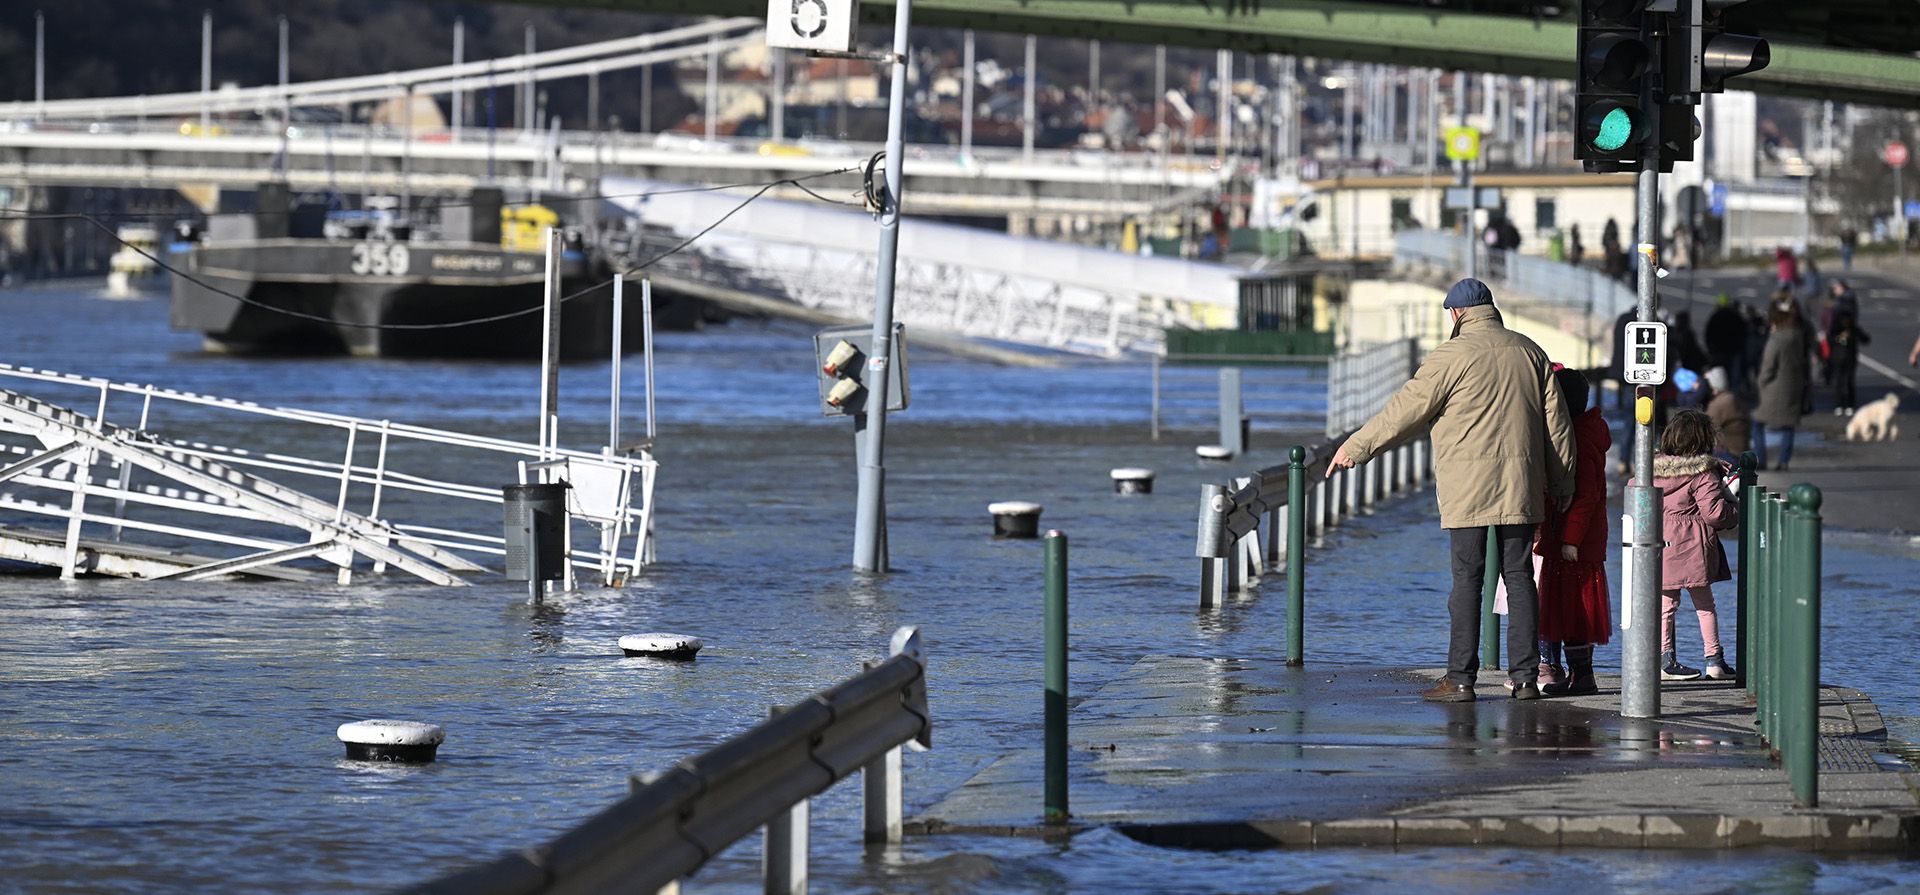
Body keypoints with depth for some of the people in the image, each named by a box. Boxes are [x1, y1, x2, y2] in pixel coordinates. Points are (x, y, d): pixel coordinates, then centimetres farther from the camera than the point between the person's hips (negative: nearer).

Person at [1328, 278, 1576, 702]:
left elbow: (1406, 409, -5)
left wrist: (1357, 447, 5)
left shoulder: (1454, 354, -6)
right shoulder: (1529, 352, 10)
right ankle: (1525, 676, 4)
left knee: (1467, 580, -2)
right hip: (1521, 490, 5)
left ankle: (1460, 679, -4)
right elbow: (1556, 423, 14)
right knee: (1519, 578, 7)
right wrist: (1562, 482, 23)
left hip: (1468, 492, -5)